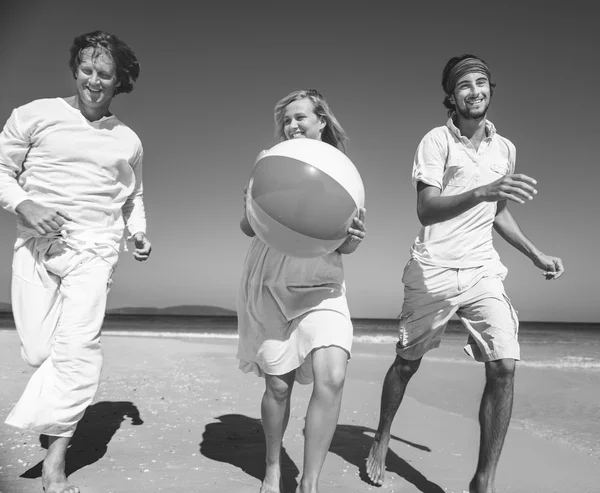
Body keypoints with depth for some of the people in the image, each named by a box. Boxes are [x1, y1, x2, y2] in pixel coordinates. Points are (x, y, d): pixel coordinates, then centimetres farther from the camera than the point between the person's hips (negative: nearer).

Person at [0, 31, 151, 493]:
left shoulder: (128, 140, 11)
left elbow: (133, 195, 24)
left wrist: (139, 231, 7)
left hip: (93, 250, 0)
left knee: (77, 347, -14)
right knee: (38, 351, 0)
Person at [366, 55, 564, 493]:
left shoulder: (505, 148, 11)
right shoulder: (436, 141, -6)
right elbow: (426, 210, -19)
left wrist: (536, 255, 15)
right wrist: (482, 191, -33)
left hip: (483, 271, 4)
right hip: (433, 271, -4)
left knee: (504, 367, -10)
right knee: (407, 363, 10)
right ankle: (382, 440, 35)